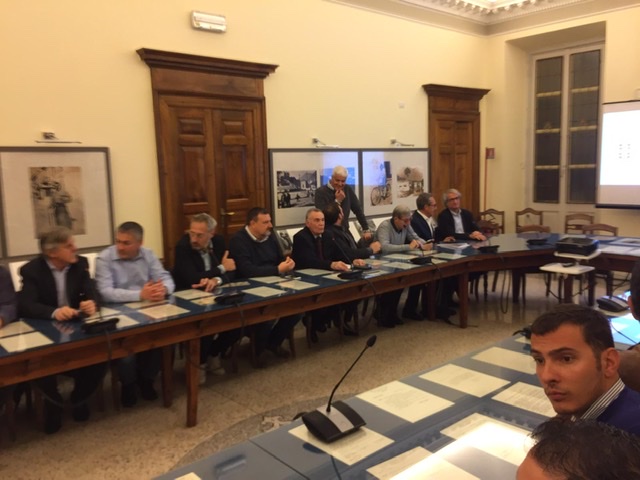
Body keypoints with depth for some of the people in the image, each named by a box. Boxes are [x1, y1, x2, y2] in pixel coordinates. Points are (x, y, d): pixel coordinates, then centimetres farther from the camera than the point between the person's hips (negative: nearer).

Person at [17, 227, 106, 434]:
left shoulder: (80, 264, 0)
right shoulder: (32, 270, -11)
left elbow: (91, 293, -7)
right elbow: (25, 305, -22)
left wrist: (91, 303, -33)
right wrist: (54, 312, -41)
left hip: (77, 326, 2)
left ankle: (79, 397, 10)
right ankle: (53, 401, 4)